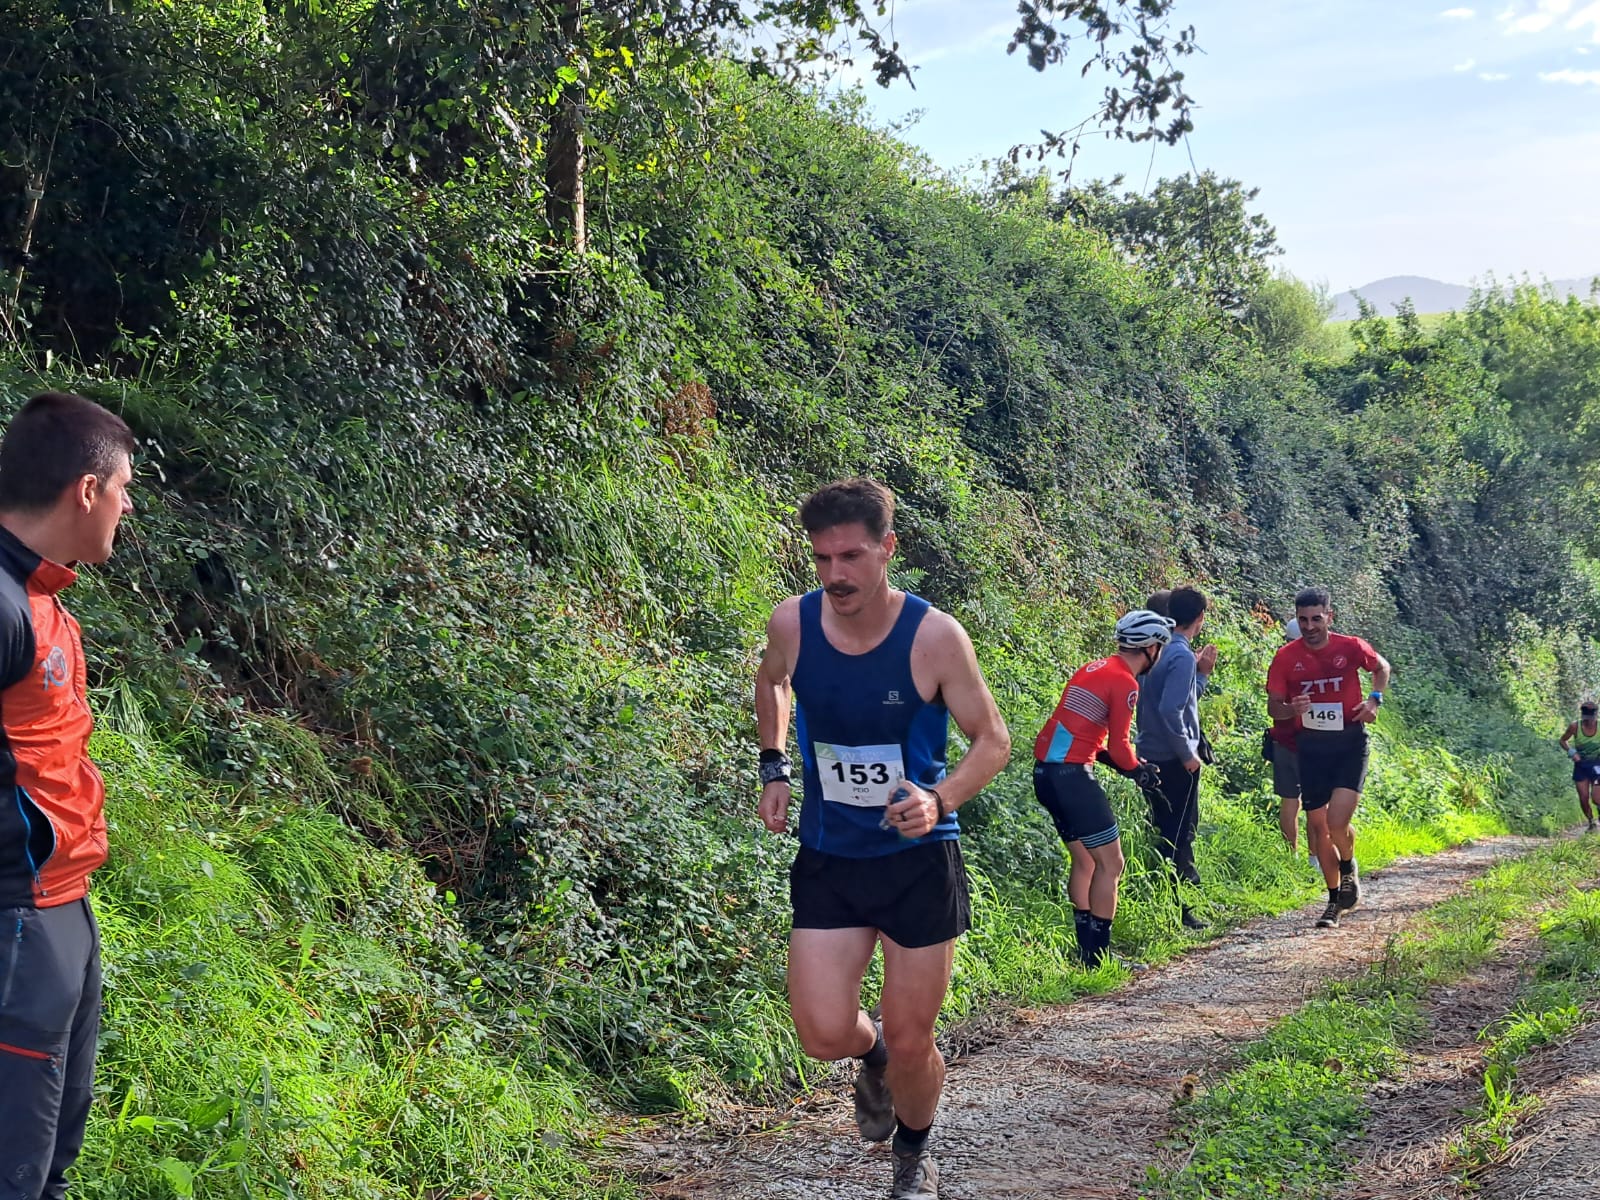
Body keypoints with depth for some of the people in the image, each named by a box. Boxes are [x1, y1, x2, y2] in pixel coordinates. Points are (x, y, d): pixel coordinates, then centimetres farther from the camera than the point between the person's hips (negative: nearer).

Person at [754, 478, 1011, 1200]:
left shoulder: (934, 636, -18)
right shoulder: (792, 623, -9)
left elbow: (993, 741, -8)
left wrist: (940, 799, -26)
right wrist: (774, 769, 7)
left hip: (918, 860, -2)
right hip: (827, 859, 2)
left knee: (910, 1045, 4)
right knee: (825, 1036, -6)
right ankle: (872, 1054, 32)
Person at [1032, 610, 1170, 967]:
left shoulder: (1095, 668, 17)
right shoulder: (1125, 682, -11)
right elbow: (1118, 746, -12)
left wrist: (1132, 764, 18)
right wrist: (1138, 771, 8)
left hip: (1045, 769, 10)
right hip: (1071, 774, -10)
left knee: (1083, 858, 19)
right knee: (1111, 862, -2)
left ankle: (1086, 948, 24)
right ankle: (1099, 955, 0)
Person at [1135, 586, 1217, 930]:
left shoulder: (1162, 651, 11)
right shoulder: (1182, 657, -17)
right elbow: (1171, 711, -26)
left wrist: (1201, 674, 13)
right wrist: (1188, 754, -18)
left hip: (1151, 756, 9)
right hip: (1175, 761, -9)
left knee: (1164, 833, 18)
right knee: (1179, 836, -2)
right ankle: (1177, 911, 2)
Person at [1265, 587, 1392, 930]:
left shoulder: (1351, 647, -6)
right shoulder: (1286, 657, -4)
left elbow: (1381, 667, 15)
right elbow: (1273, 707, 2)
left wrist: (1375, 699, -3)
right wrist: (1292, 709, -20)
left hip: (1350, 742, -2)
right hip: (1310, 745, 2)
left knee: (1337, 822, -16)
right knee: (1317, 826, 6)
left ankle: (1349, 868, 17)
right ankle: (1335, 899, 22)